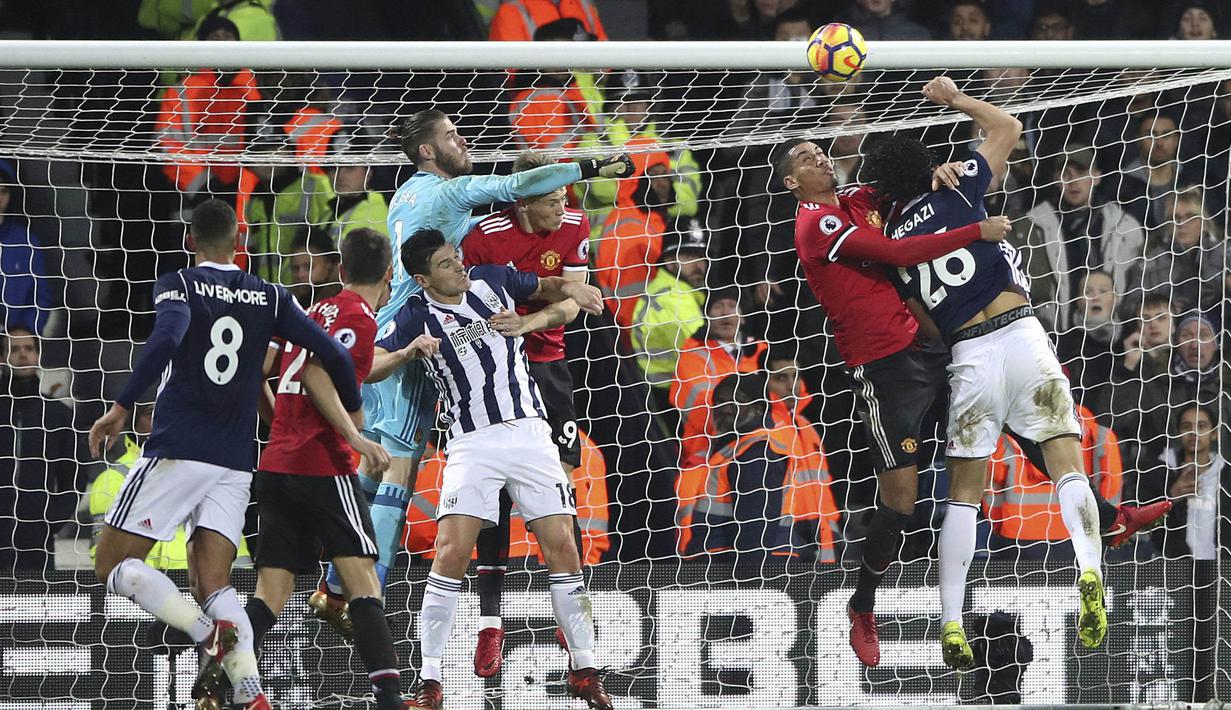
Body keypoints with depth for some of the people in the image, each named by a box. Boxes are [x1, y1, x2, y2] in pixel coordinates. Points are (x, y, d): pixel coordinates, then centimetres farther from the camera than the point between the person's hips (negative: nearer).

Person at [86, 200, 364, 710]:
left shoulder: (179, 285, -1)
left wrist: (122, 407, -21)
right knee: (213, 583, 4)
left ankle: (206, 632, -20)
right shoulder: (269, 298, 10)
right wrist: (351, 410, 22)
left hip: (177, 451, -5)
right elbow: (333, 355, 4)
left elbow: (166, 338, -22)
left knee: (113, 564, 3)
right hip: (236, 462, 5)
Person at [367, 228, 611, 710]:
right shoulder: (417, 315, -3)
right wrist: (409, 351, -29)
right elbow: (370, 368, -12)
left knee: (562, 548, -2)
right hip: (472, 444, -3)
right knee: (451, 553, -15)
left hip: (529, 431, 3)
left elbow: (546, 288, 25)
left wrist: (570, 289, 3)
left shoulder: (492, 280, 7)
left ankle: (583, 670, 10)